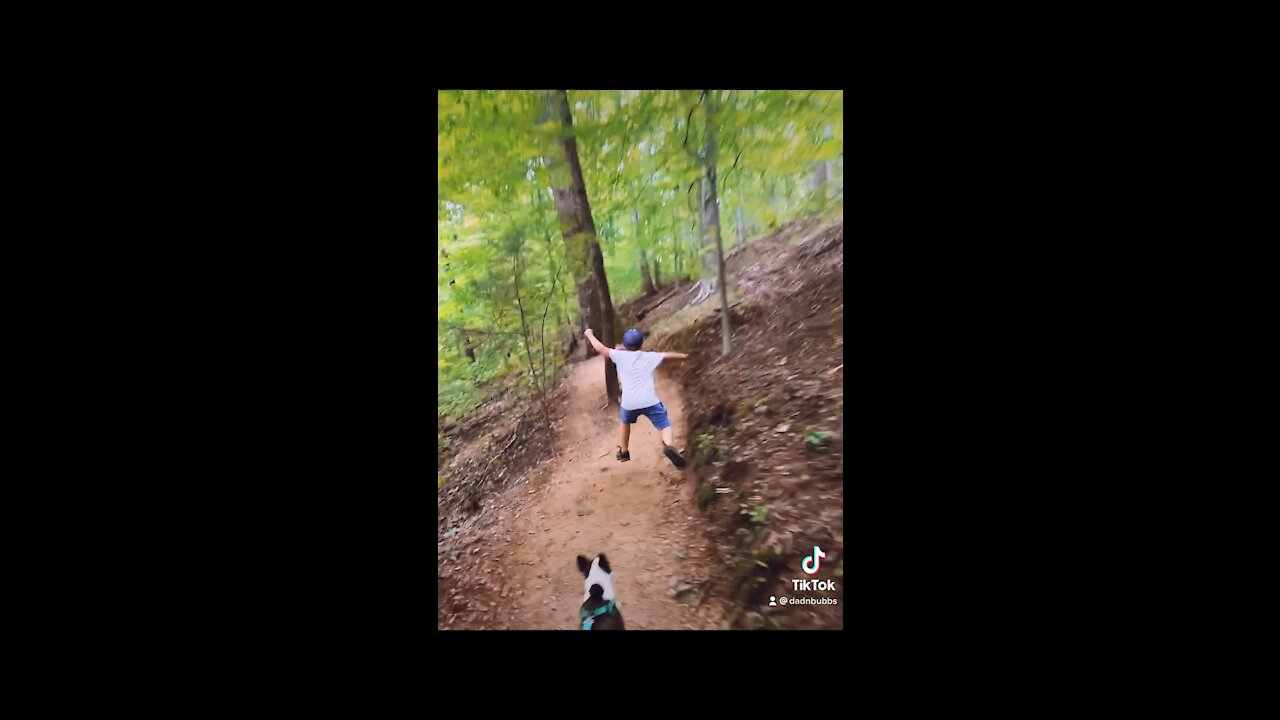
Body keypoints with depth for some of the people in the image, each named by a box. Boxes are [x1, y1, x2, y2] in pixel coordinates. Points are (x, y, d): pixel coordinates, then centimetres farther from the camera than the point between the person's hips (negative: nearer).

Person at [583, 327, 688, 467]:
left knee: (625, 422, 31)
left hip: (629, 403, 1)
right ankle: (669, 446, -26)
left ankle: (623, 452, 40)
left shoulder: (620, 356, 8)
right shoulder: (649, 357, 14)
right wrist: (683, 355, 43)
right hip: (649, 401, -1)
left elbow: (600, 348, 8)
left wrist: (589, 334, 24)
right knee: (665, 425, 4)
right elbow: (668, 355, 25)